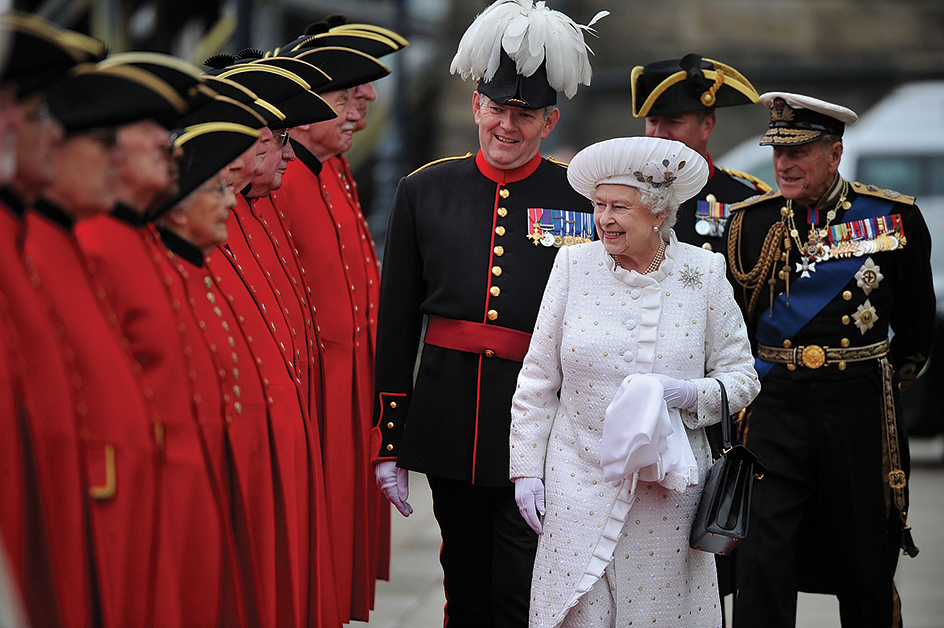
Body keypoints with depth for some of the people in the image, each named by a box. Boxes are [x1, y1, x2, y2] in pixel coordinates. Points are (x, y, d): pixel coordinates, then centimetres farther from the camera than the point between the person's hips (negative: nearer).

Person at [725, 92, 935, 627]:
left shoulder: (895, 217, -1)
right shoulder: (751, 221, 2)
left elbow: (916, 326, 10)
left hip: (858, 408, 0)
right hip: (774, 405, 0)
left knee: (864, 563, 10)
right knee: (761, 559, -9)